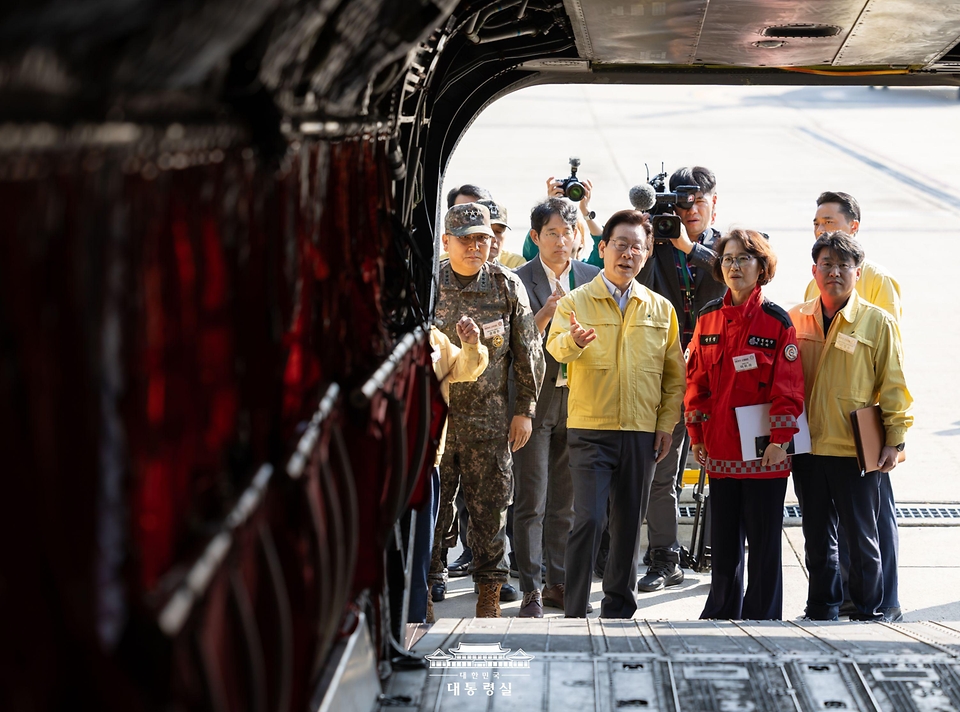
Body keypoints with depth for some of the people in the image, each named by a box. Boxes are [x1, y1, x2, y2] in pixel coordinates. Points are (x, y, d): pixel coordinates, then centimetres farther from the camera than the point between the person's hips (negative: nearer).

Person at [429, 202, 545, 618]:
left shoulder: (507, 287, 3)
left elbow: (528, 353, 7)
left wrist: (525, 411, 5)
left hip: (489, 419, 1)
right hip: (432, 413, -1)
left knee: (490, 506, 5)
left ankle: (489, 596, 15)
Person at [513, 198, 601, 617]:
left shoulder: (591, 278, 8)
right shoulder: (519, 280, -4)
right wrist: (545, 315, -23)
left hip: (578, 398, 4)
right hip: (535, 398, -4)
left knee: (567, 500, 11)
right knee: (531, 501, -3)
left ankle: (559, 583, 20)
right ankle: (530, 590, 1)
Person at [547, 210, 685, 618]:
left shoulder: (661, 309, 10)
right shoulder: (575, 302, 1)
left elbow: (674, 373, 15)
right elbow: (556, 346, -17)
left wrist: (666, 423, 6)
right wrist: (573, 340, -40)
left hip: (641, 432, 3)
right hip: (590, 430, -3)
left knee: (629, 524, 8)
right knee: (588, 520, -11)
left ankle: (618, 611, 20)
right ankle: (573, 614, -5)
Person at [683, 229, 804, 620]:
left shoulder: (776, 321, -5)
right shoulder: (708, 318, 8)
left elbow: (789, 386, -7)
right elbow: (696, 380, 11)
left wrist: (780, 440, -12)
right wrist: (696, 435, 6)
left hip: (763, 451, -4)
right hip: (720, 449, 4)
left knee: (763, 540, 2)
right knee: (723, 538, 12)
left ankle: (762, 617, 11)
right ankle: (721, 613, 23)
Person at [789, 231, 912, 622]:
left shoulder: (878, 322, -1)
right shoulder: (795, 320, 7)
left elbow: (893, 385, 0)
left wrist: (894, 439, -4)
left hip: (857, 447, -3)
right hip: (808, 446, 3)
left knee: (861, 536, 3)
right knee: (817, 535, 12)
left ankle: (868, 612, 14)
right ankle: (822, 608, 22)